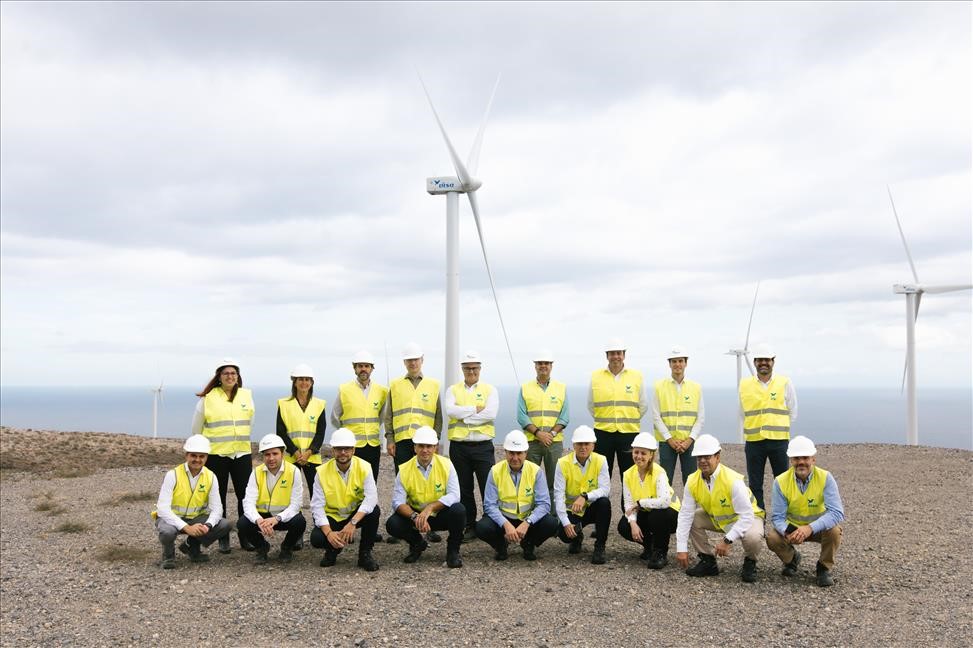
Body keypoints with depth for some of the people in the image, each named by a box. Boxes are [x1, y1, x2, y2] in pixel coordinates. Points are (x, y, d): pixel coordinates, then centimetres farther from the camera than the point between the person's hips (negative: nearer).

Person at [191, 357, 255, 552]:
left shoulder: (246, 395, 6)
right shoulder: (207, 398, -3)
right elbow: (197, 428, 7)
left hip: (242, 453, 2)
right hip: (215, 454, -2)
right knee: (219, 497, 6)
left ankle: (246, 537, 12)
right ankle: (223, 539, 16)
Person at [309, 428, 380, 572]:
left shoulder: (364, 468, -16)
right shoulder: (322, 472, -14)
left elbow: (371, 497, -28)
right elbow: (317, 506, -17)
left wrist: (353, 522, -40)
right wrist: (329, 533, -30)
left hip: (357, 514, 0)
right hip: (332, 517, 0)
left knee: (374, 511, -31)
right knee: (316, 539, -28)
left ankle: (365, 553, -9)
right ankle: (333, 548, 11)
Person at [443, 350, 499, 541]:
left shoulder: (490, 390, 6)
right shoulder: (452, 390, 9)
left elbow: (490, 414, -11)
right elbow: (450, 410, -11)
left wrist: (464, 416, -11)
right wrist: (476, 409, -12)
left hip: (483, 446, -2)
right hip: (459, 446, 2)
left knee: (489, 487, -4)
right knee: (464, 489, 8)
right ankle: (470, 527, 17)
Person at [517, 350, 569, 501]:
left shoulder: (561, 388, 10)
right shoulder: (525, 388, 7)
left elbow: (565, 417, 4)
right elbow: (521, 416, 0)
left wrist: (552, 433, -10)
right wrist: (538, 433, -12)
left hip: (555, 442, 0)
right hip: (531, 441, 0)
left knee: (554, 481, 0)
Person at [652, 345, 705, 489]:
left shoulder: (696, 388, 6)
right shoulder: (659, 386, 2)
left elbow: (700, 417, 5)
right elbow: (656, 416, -1)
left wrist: (690, 439, -8)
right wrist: (670, 439, -9)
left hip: (689, 442, 1)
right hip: (666, 441, -1)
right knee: (665, 480, -1)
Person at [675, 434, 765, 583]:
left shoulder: (733, 481, -32)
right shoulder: (692, 481, -17)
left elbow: (747, 516, -32)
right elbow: (685, 515, -18)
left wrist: (727, 540, -39)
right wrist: (681, 548, -23)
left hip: (746, 518, -5)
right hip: (716, 518, 5)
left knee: (753, 537, -36)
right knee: (692, 518, -17)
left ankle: (749, 563, 0)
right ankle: (708, 561, 2)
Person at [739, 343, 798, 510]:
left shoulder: (785, 383, 2)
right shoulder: (744, 384, 5)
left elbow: (792, 413, 9)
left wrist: (779, 431, 8)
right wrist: (746, 438, 10)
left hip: (779, 441, -1)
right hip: (753, 442, 1)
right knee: (755, 485, 6)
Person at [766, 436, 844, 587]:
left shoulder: (825, 478, -21)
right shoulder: (781, 482, -17)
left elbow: (837, 512, -30)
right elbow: (777, 517, -15)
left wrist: (810, 528, -43)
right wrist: (788, 532, -39)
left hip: (819, 527, -1)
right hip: (792, 527, 1)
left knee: (834, 531, -33)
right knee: (772, 538, -26)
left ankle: (824, 568, -3)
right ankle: (792, 558, 10)